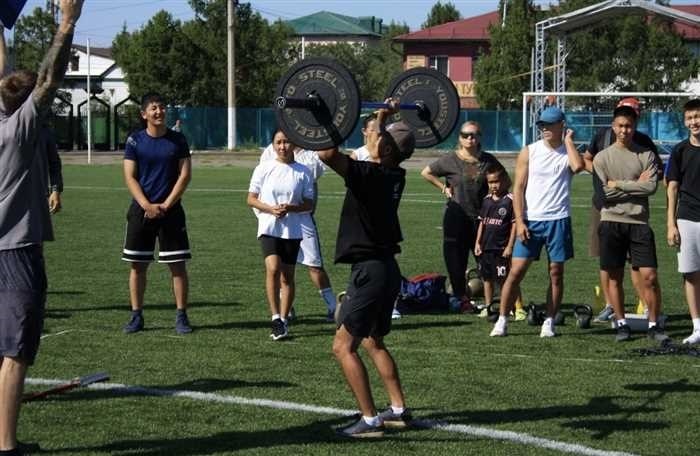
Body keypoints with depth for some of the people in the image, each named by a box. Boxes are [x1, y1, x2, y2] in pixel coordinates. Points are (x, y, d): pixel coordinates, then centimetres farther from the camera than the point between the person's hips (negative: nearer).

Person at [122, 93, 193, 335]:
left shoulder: (177, 140, 2)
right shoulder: (134, 140, 2)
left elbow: (185, 175, -2)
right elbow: (129, 177, -2)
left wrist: (165, 205, -11)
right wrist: (147, 206, -14)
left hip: (170, 209, 0)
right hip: (141, 209, 1)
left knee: (177, 265, -2)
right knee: (137, 265, 3)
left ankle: (181, 316, 5)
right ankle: (136, 316, 12)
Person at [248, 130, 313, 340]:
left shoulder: (303, 172, 2)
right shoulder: (264, 168, 2)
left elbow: (309, 204, 4)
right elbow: (251, 199, 4)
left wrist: (290, 208, -16)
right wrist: (271, 209, -14)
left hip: (293, 230, 1)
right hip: (269, 227, -1)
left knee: (287, 276, 6)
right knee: (273, 268, -20)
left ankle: (283, 320, 16)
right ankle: (276, 318, -16)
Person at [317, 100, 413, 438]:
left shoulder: (369, 174, -19)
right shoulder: (394, 176, 6)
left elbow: (327, 154, -33)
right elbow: (396, 140, 30)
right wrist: (385, 116, 36)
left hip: (370, 270, -9)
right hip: (386, 268, 9)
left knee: (343, 347, -6)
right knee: (373, 343, 22)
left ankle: (369, 420, -8)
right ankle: (398, 410, 24)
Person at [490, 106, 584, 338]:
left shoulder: (568, 152, 4)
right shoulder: (529, 152, 5)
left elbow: (578, 166, -21)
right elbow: (519, 188, 2)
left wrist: (568, 141, -7)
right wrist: (519, 221, -6)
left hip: (558, 221, 0)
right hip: (530, 221, 0)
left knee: (556, 273, 4)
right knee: (516, 271, -3)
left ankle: (549, 322, 12)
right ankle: (502, 320, 2)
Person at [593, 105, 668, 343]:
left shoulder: (646, 155, 5)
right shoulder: (602, 157, 4)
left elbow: (651, 187, -9)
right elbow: (603, 193, -7)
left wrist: (618, 184, -8)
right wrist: (636, 185, -6)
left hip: (639, 222, 0)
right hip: (611, 222, 0)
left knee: (649, 276, -5)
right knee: (614, 277, 5)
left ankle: (654, 325, 4)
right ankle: (622, 324, 16)